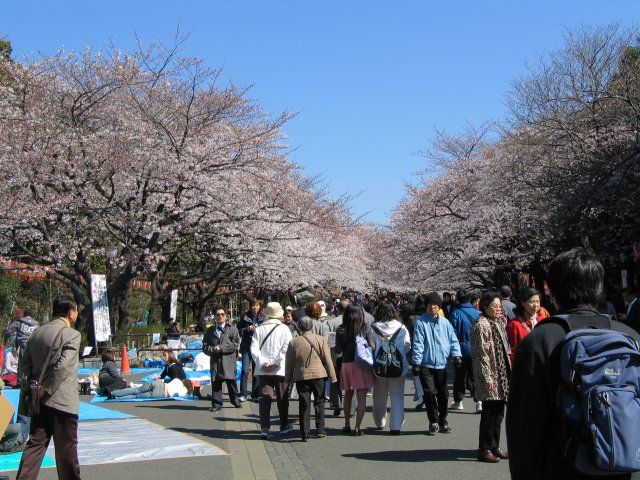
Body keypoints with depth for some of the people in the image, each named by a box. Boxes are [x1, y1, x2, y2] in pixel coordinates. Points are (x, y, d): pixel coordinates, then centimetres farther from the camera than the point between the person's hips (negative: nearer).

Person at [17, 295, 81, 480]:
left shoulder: (36, 333, 11)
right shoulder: (72, 334, -11)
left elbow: (26, 364, 11)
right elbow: (63, 366, -21)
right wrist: (46, 389, -14)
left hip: (39, 402, 6)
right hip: (62, 401, -6)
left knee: (35, 443, 11)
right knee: (66, 447, 5)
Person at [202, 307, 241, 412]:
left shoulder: (232, 329, 7)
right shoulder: (209, 330, 15)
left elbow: (236, 344, -4)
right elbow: (205, 346, 10)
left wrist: (222, 348, -11)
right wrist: (213, 349, -11)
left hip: (229, 360, -2)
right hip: (215, 360, 2)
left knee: (231, 381, 2)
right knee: (215, 382, 0)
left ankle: (235, 401, 17)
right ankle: (216, 404, 5)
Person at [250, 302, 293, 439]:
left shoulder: (259, 329, 5)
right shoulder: (284, 329, -3)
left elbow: (254, 349, -5)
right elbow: (286, 349, -14)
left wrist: (262, 363, -8)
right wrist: (276, 363, -14)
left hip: (263, 370, 2)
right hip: (280, 370, -2)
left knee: (264, 398, 2)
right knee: (282, 398, 11)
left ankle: (265, 428, -6)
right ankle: (284, 426, 23)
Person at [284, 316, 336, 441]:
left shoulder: (293, 342, 0)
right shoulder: (320, 339, -1)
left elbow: (289, 363, 5)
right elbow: (328, 359, -1)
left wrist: (288, 379, 15)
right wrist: (332, 377, 5)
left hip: (301, 377, 0)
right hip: (319, 375, 0)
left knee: (304, 405, 4)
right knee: (319, 403, 13)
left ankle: (304, 434, 3)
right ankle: (320, 430, 15)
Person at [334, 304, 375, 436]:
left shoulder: (341, 330, -2)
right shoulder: (365, 328, -6)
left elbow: (338, 351, -1)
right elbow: (373, 346, -7)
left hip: (346, 364, 2)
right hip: (362, 365, -2)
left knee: (348, 395, 19)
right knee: (361, 398, 2)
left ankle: (347, 424, 27)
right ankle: (357, 427, -2)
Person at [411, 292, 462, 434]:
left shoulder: (444, 322, 6)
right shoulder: (421, 322, -4)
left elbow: (453, 340, 9)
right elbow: (418, 343, -7)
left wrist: (456, 355, -5)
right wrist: (416, 362, -10)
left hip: (441, 365, 3)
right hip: (426, 365, -3)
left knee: (443, 394, 8)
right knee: (430, 393, -6)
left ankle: (443, 421, 23)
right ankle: (433, 421, 11)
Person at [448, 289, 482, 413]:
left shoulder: (455, 313, -11)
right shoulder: (477, 313, -2)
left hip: (461, 351, -2)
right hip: (475, 351, 2)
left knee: (459, 376, 12)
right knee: (474, 376, 7)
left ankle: (458, 401, 19)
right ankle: (478, 401, -5)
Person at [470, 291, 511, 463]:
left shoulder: (498, 324, 16)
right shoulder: (482, 325, -13)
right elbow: (482, 354, -17)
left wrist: (508, 373, 21)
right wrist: (487, 378, -20)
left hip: (502, 376, 9)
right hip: (491, 377, -9)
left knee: (498, 413, 13)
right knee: (489, 414, -3)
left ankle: (495, 447, 22)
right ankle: (484, 450, 5)